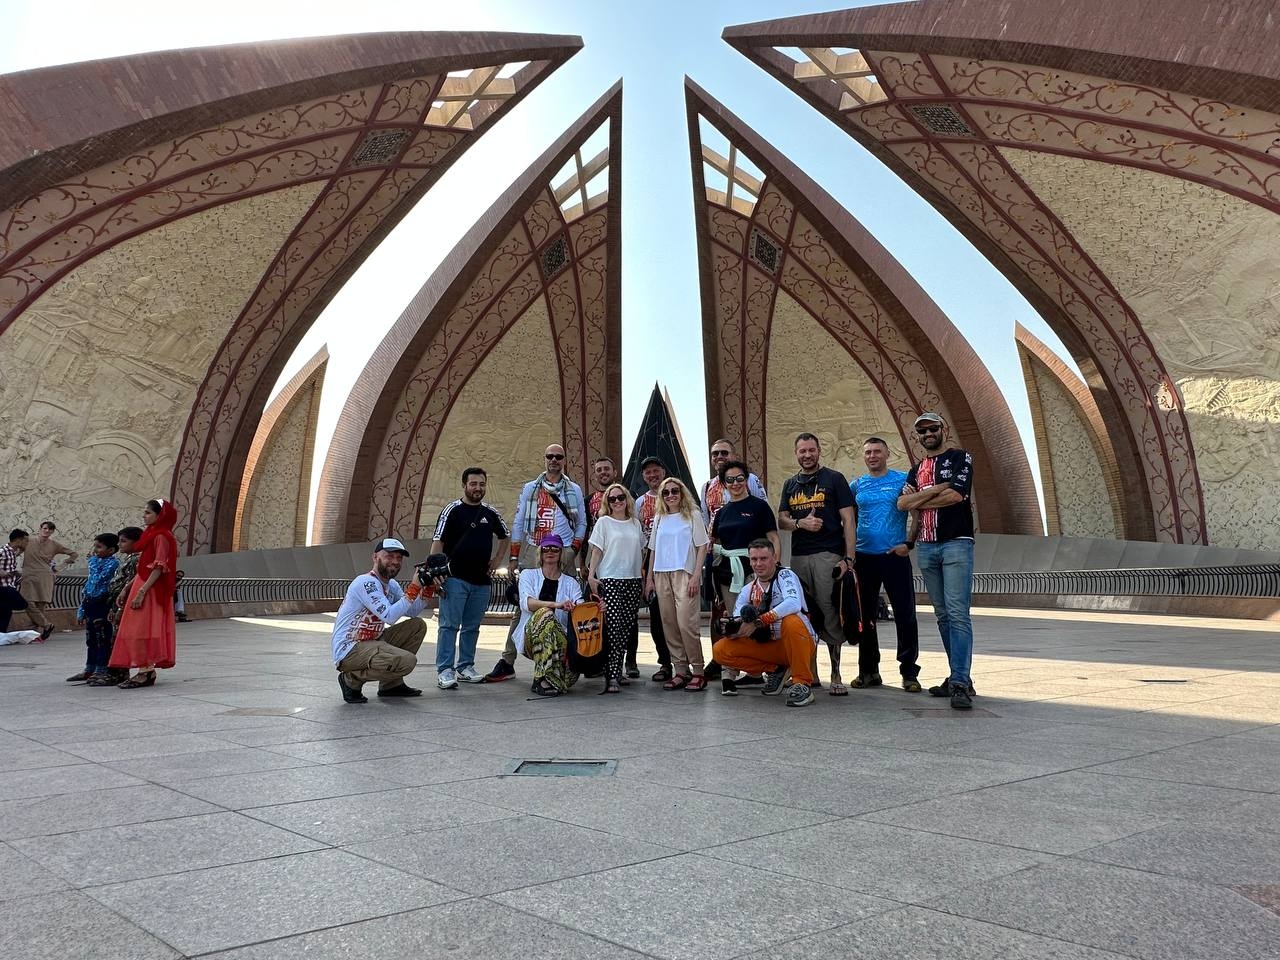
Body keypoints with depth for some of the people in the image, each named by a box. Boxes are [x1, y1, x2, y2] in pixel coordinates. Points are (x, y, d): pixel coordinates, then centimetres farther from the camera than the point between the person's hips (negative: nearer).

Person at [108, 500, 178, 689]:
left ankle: (145, 672, -4)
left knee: (142, 629, -7)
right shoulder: (150, 534, 16)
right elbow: (143, 567, 17)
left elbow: (159, 568, -20)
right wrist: (128, 588, 12)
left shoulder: (161, 536, -12)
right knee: (139, 630, 10)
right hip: (142, 586, 9)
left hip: (151, 590, -9)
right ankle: (147, 671, 14)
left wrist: (142, 591, -24)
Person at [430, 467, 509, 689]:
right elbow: (438, 542, -8)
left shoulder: (490, 513, 11)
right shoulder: (452, 510, -4)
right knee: (449, 625, -6)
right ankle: (444, 670, -3)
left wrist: (495, 561, 14)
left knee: (472, 627, 11)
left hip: (482, 580, 5)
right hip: (455, 579, -5)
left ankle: (465, 667, 20)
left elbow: (505, 537, 27)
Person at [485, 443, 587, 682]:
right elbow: (518, 523, 11)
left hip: (564, 555, 0)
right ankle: (507, 661, -3)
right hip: (533, 553, 0)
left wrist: (574, 551, 0)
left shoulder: (574, 490, 11)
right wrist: (514, 556, 5)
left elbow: (581, 524, 12)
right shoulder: (530, 488, 11)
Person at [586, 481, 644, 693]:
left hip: (633, 580, 5)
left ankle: (616, 671, 13)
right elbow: (596, 550, -1)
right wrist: (591, 575, -10)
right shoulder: (603, 522, 3)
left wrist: (645, 573, 16)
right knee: (614, 626, -12)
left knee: (628, 625, 4)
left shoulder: (635, 523, 14)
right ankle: (612, 675, -11)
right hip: (610, 580, -5)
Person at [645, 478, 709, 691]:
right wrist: (649, 578, 13)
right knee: (669, 624, 3)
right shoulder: (659, 519, 15)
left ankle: (697, 671, -2)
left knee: (686, 623, -12)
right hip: (662, 575, 5)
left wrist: (696, 576, -10)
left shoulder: (692, 516, 3)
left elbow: (702, 547, -1)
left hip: (684, 575, -5)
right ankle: (680, 670, 12)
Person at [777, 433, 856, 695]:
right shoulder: (790, 484, 18)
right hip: (798, 556, 4)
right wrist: (801, 523, -8)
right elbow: (781, 520, 14)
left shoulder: (834, 479, 4)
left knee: (831, 615, -7)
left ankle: (836, 675, 0)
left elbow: (848, 520, -1)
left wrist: (849, 558, -11)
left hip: (828, 555, -4)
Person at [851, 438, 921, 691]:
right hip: (863, 557, 3)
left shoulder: (903, 479, 1)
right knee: (865, 616, 8)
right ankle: (868, 671, 19)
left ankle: (909, 672, 6)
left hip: (895, 556, -3)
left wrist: (909, 543, -10)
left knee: (905, 614, -3)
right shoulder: (856, 485, 10)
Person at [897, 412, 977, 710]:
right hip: (926, 548, 6)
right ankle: (960, 676, 13)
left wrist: (919, 500, -1)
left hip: (956, 543, -6)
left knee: (957, 613, -13)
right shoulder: (916, 470, 19)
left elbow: (955, 495, -12)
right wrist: (934, 490, -6)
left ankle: (960, 683, -16)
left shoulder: (960, 457, 3)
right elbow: (902, 503, 4)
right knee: (943, 615, 7)